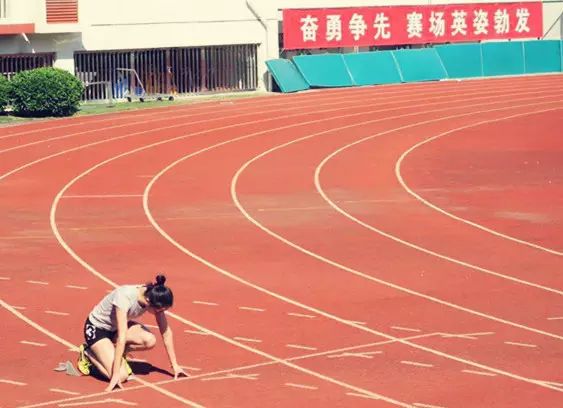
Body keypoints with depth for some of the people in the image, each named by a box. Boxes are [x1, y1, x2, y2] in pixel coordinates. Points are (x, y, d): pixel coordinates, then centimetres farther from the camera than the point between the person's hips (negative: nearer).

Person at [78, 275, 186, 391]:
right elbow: (122, 337, -40)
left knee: (150, 341, -24)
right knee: (121, 376, -22)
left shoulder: (154, 298, -18)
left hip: (115, 326, 6)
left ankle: (116, 353, 4)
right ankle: (88, 353, 3)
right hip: (96, 328, -6)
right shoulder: (125, 297, -36)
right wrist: (116, 374, -41)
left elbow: (166, 332, -8)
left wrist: (175, 365, -8)